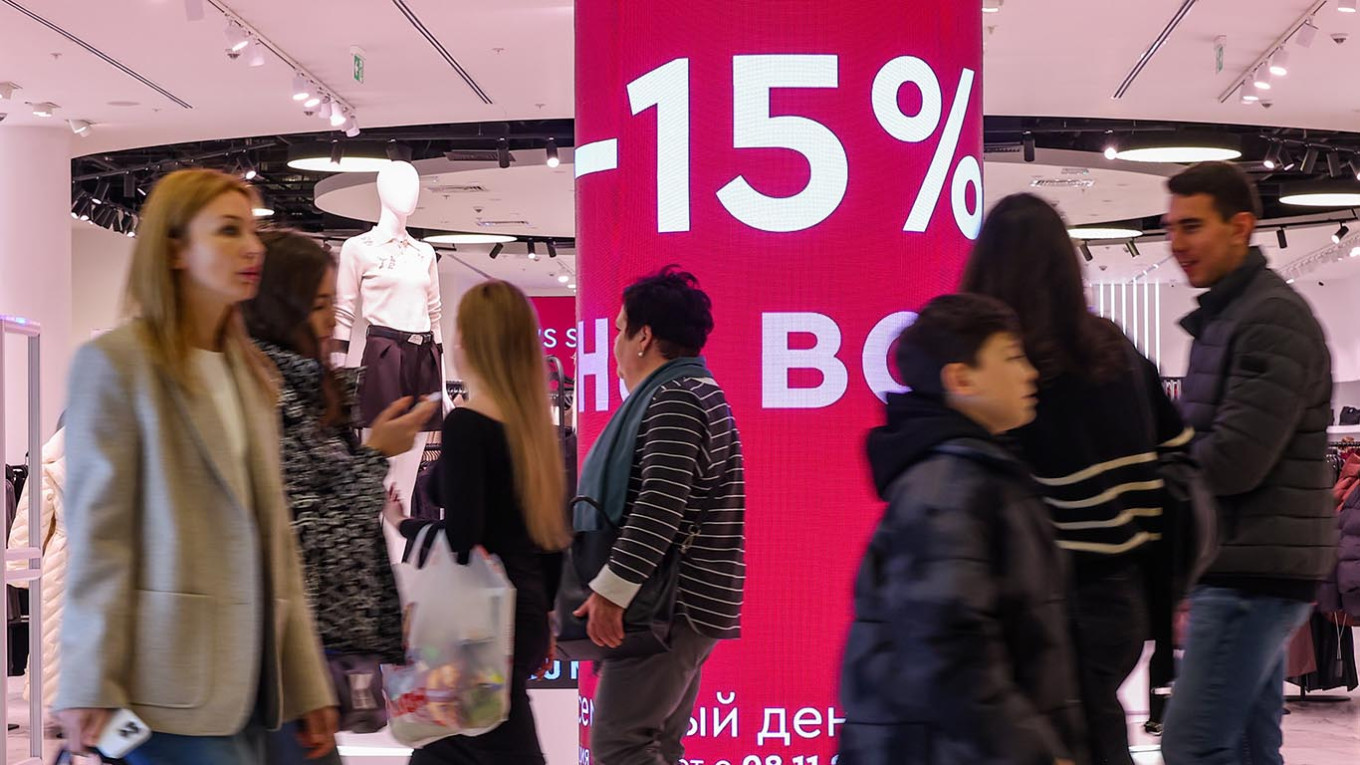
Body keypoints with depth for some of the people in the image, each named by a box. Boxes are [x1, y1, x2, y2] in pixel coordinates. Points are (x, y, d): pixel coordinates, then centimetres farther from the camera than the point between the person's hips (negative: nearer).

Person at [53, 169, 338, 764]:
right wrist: (91, 688, -13)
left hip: (249, 684, 7)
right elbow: (95, 531, -8)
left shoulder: (252, 374, 18)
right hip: (171, 677, -7)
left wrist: (309, 684, 13)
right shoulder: (115, 363, -3)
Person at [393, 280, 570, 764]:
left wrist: (402, 522, -3)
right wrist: (542, 619, 22)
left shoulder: (466, 424, -14)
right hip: (525, 613, 8)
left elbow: (461, 538, -21)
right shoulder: (535, 423, 8)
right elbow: (554, 535, 13)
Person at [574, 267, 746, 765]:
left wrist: (610, 591, -25)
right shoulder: (696, 390, 20)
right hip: (684, 602, 11)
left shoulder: (673, 400, -14)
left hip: (670, 605, -11)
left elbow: (659, 509, -24)